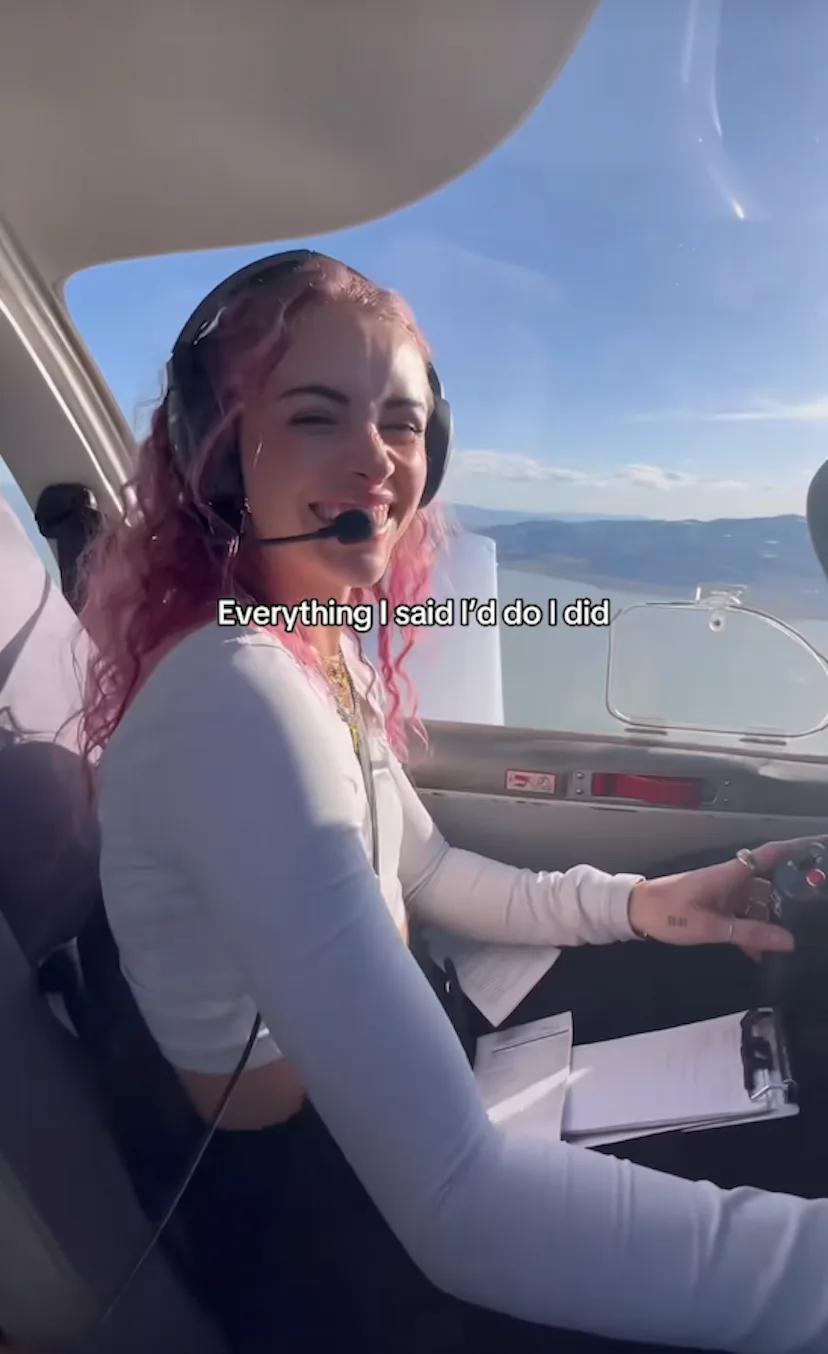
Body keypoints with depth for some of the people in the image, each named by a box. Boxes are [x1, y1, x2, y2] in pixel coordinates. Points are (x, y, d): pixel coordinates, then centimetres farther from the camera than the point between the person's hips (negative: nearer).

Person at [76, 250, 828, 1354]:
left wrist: (637, 902, -3)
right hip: (305, 1198, -7)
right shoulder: (236, 695, -33)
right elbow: (453, 1210, -37)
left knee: (720, 973, 13)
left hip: (381, 1078, 8)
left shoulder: (329, 645, -2)